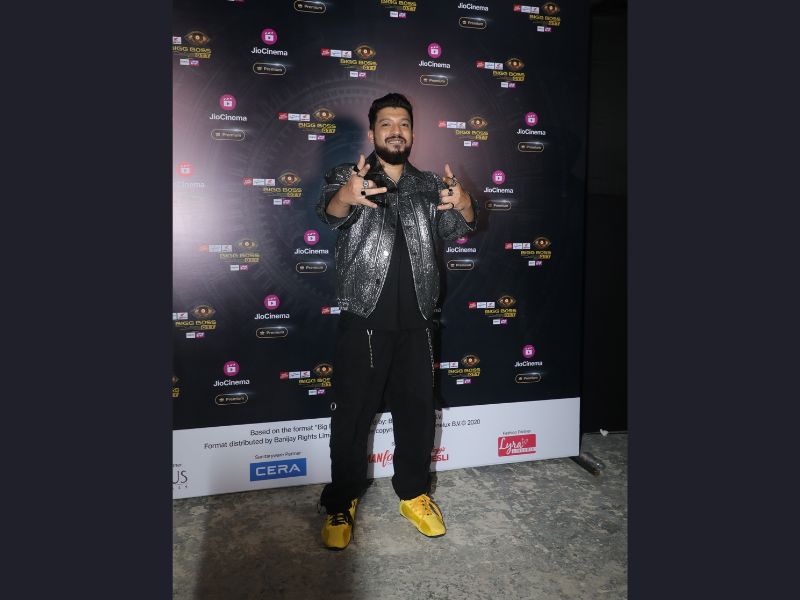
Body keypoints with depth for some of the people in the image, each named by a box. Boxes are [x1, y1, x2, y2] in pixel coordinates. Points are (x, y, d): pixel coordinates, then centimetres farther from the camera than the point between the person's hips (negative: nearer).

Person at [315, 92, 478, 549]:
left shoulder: (430, 186, 10)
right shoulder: (348, 177, 1)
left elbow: (455, 229, -5)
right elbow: (330, 211, -20)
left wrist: (464, 205, -29)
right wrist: (346, 196, -45)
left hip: (415, 324, 3)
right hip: (364, 324, -3)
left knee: (418, 412, 12)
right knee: (354, 415, 4)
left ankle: (414, 493, 31)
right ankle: (342, 504, 22)